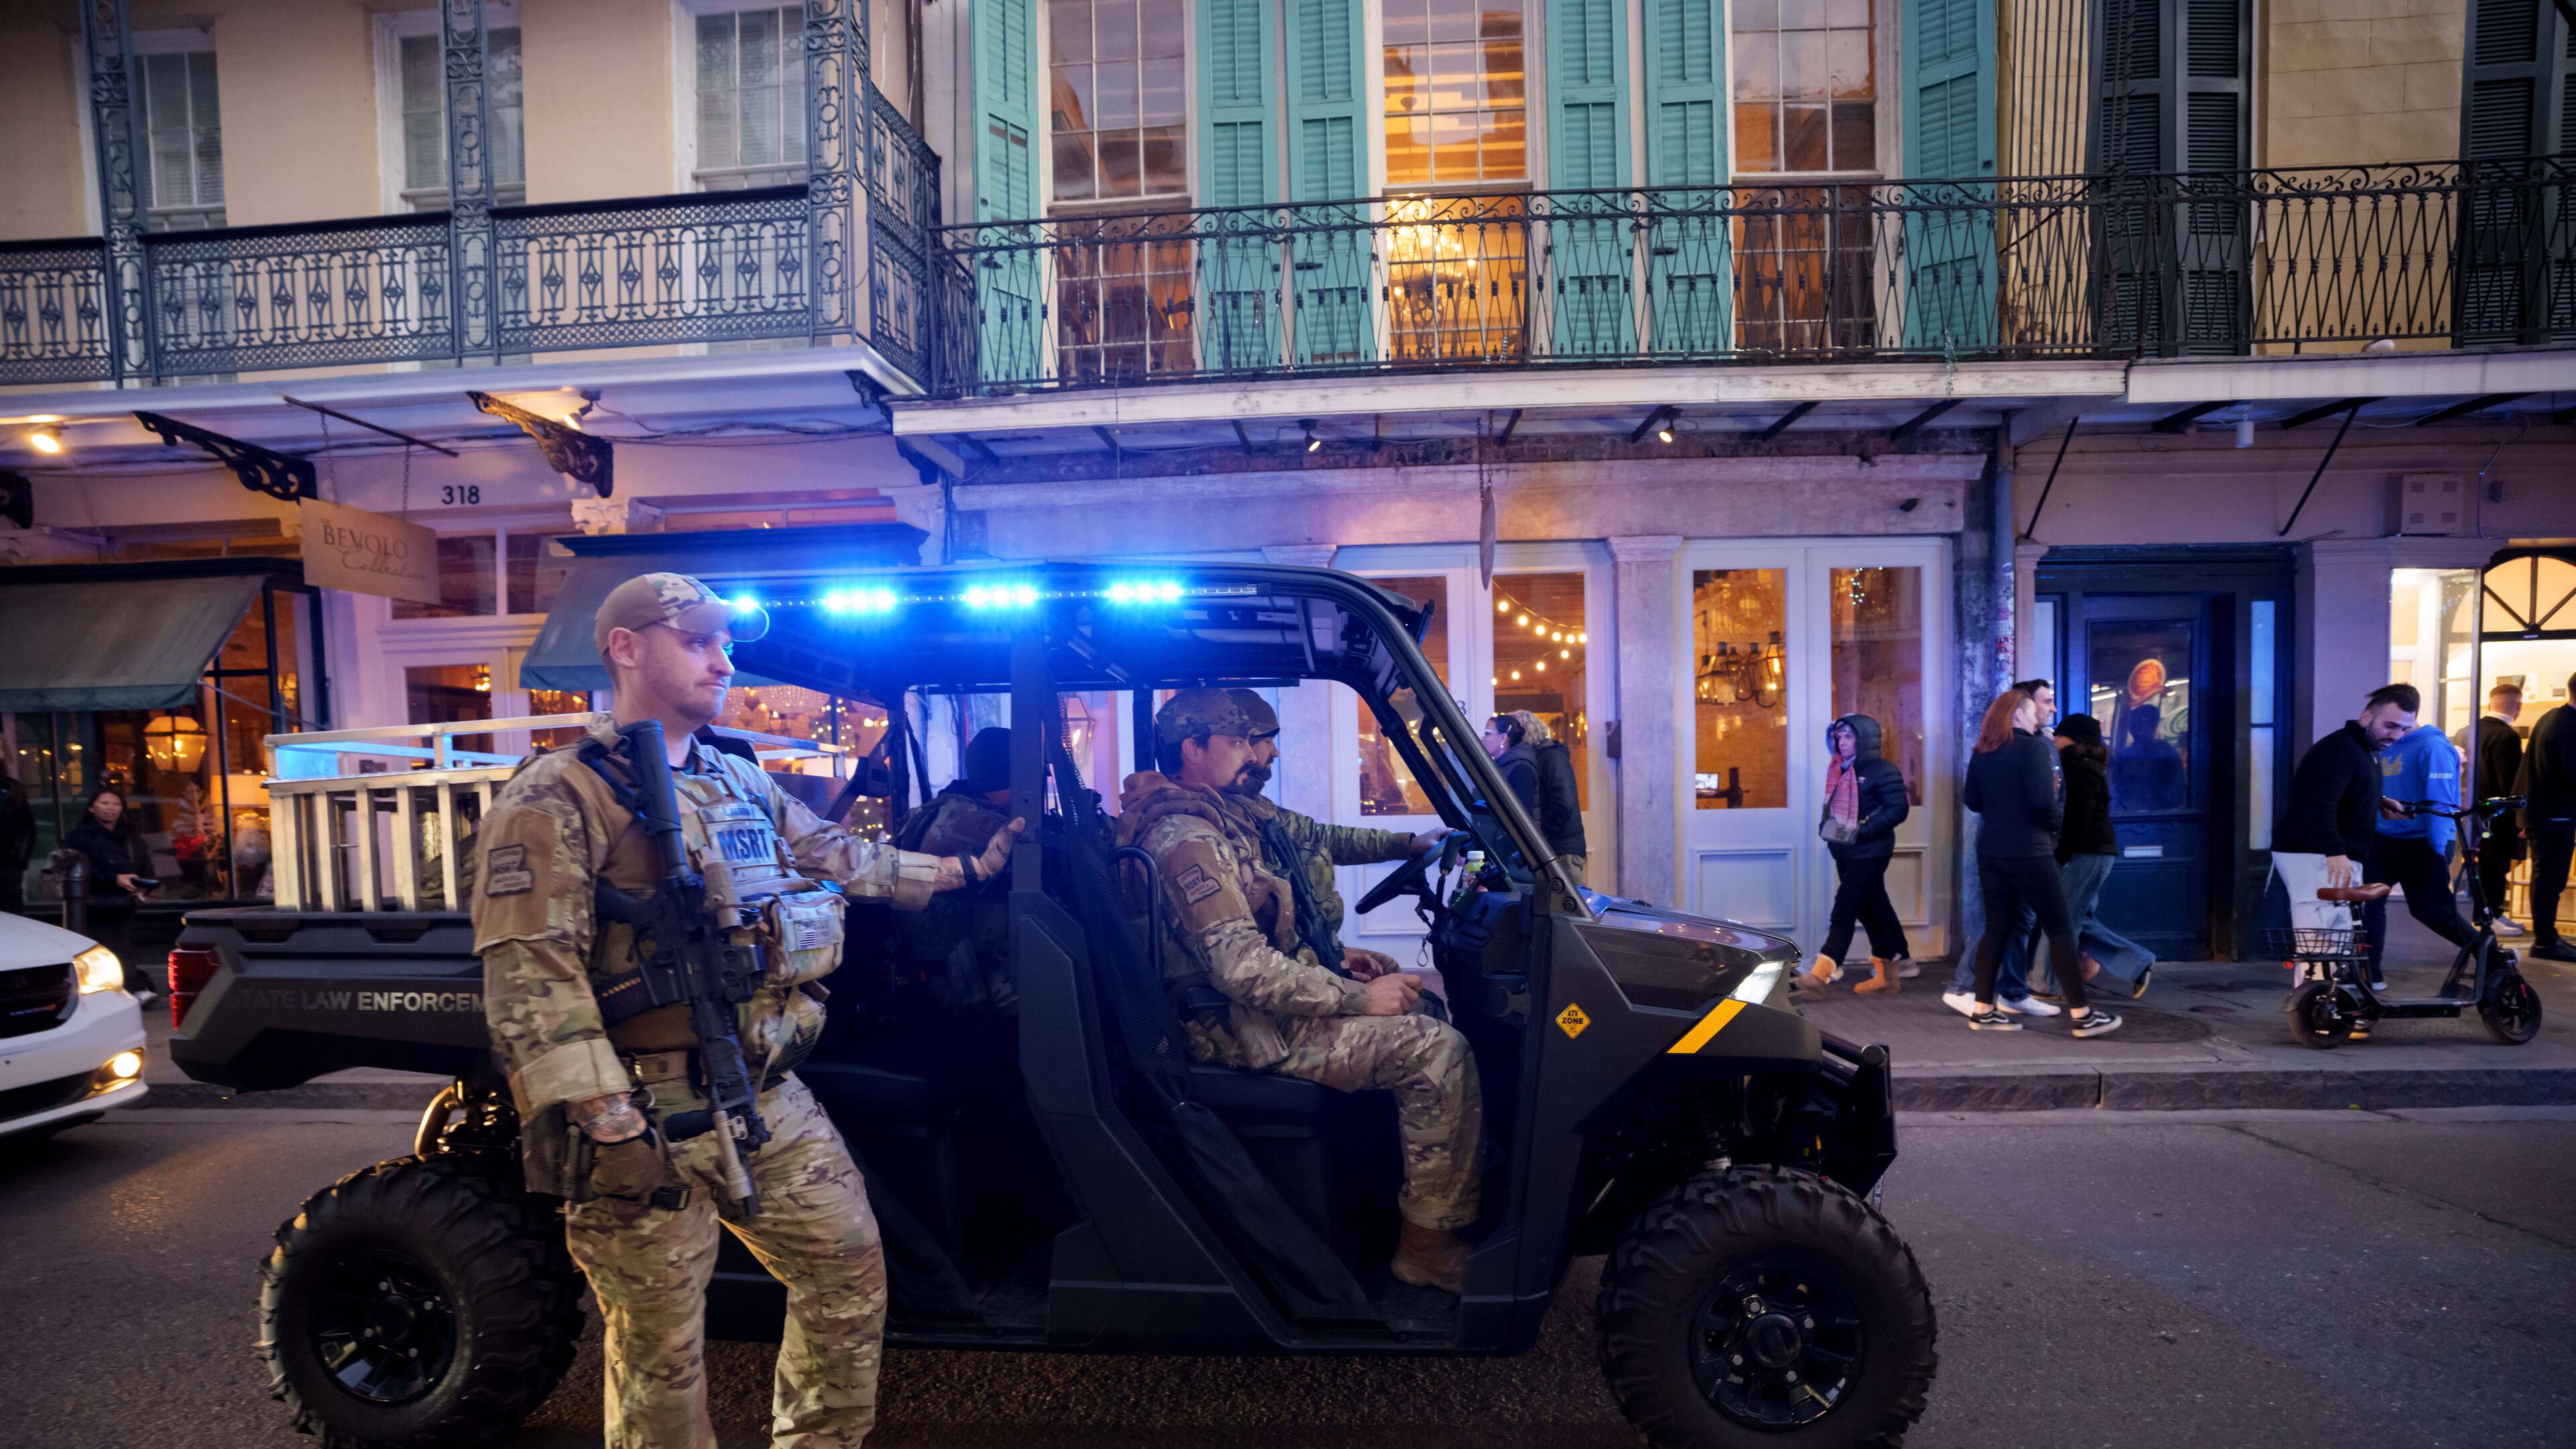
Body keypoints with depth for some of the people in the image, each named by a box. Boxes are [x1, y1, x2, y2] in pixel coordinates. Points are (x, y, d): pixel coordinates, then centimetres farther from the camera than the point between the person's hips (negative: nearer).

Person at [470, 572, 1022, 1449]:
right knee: (662, 1355, 7)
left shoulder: (743, 786, 13)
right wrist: (610, 1127, -23)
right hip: (647, 1118, -7)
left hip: (768, 1102, 7)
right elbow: (532, 981, -18)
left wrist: (972, 867, 21)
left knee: (851, 1277, 14)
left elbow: (844, 861, 22)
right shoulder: (556, 800, -11)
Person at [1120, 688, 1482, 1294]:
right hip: (1243, 1029, -11)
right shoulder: (1188, 841, -19)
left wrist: (1333, 964, 9)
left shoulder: (1208, 823, 15)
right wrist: (1360, 997, -21)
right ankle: (1429, 1249, -6)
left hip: (1251, 1007, 11)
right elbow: (1244, 971, -27)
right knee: (1440, 1051, -19)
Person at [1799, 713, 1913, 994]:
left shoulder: (1882, 770, -11)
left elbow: (1898, 810, -17)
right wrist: (1826, 824, 3)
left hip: (1869, 854, -8)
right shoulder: (1840, 770, 11)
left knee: (1844, 911, -10)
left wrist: (1861, 831, -22)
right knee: (1873, 911, 15)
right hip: (1845, 852, 8)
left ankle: (1821, 973, -12)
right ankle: (1888, 973, 25)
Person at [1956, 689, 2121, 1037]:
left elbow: (1972, 800, 12)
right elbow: (2043, 800, -20)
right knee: (2059, 929, 2)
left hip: (1991, 851, 6)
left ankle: (1983, 1010, 11)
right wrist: (2054, 827, -2)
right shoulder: (2033, 748, -11)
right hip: (2028, 852, -6)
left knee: (1996, 927, 11)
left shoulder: (1981, 753, 8)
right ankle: (2081, 1014, 6)